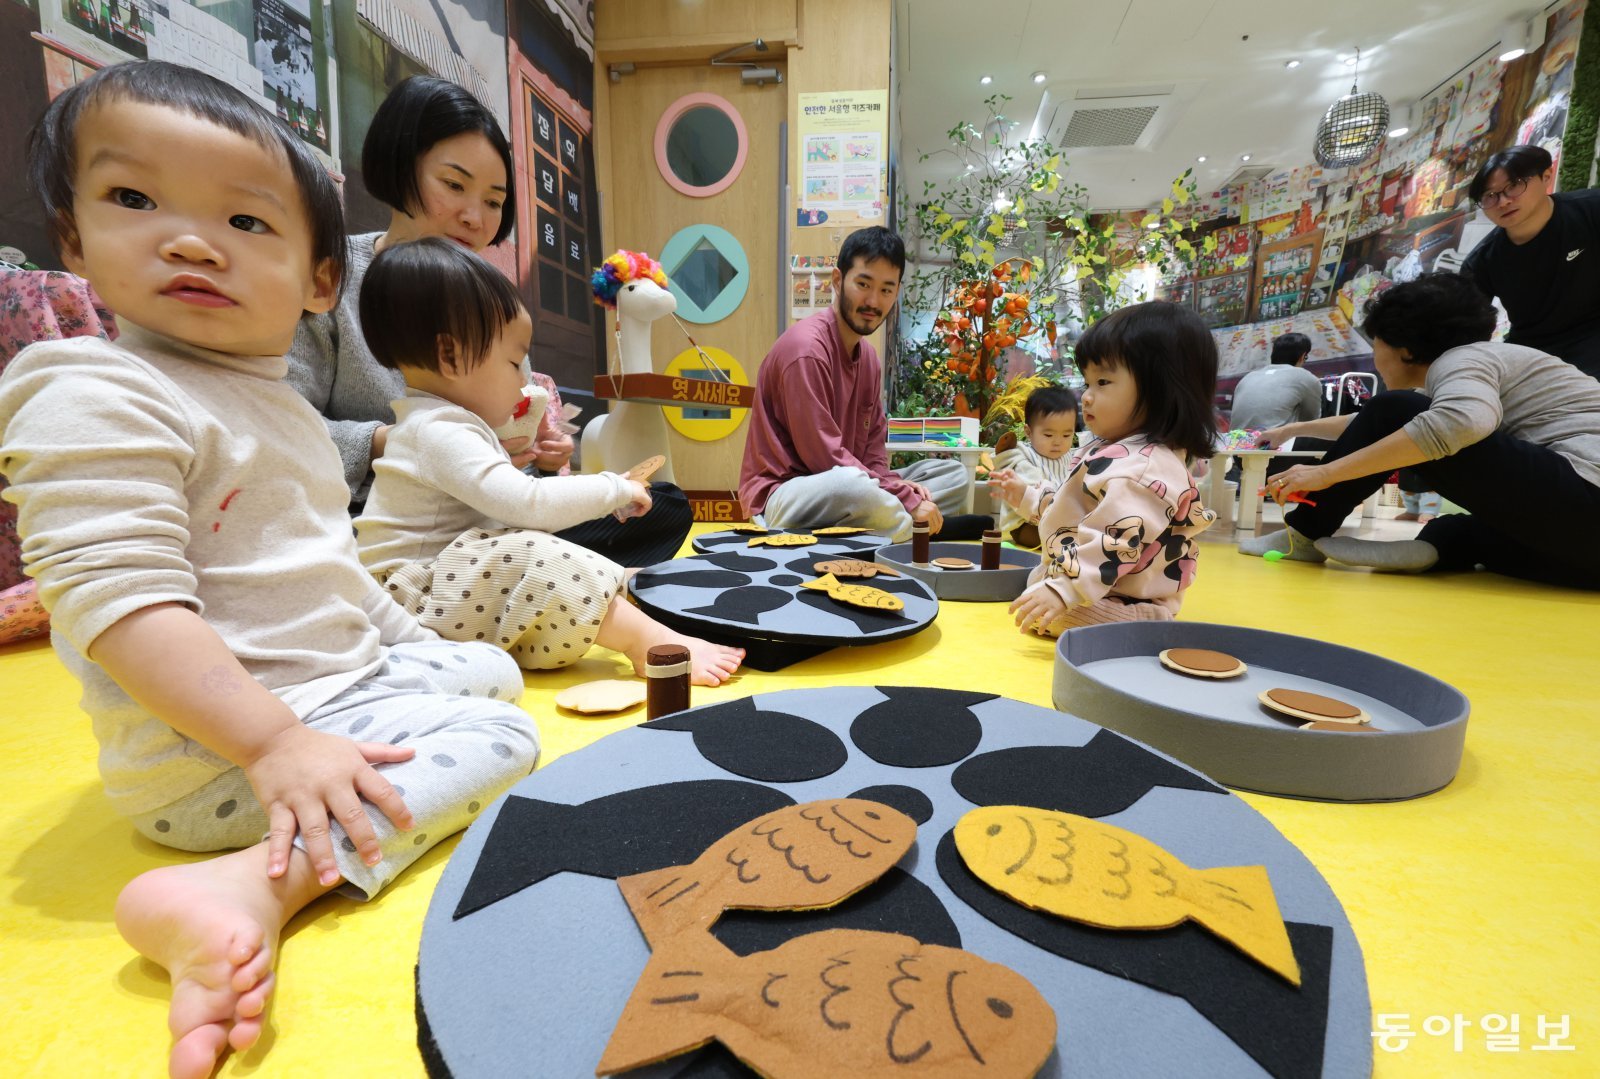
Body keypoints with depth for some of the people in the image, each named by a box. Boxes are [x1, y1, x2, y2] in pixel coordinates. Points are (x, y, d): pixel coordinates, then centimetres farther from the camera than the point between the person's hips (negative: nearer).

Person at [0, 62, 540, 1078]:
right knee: (498, 736, -24)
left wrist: (412, 641, 16)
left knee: (494, 668, 26)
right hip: (213, 752, -10)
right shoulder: (98, 401, -18)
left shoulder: (279, 404, 12)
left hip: (354, 671, 10)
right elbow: (122, 605, -27)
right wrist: (275, 742, -32)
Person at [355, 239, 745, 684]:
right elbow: (526, 503, -30)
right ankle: (651, 642, -32)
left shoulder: (439, 423, 15)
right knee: (534, 559, -31)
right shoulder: (439, 431, -20)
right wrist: (615, 489, -20)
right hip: (411, 594, -12)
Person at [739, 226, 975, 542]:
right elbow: (822, 456, -22)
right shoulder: (806, 348, -17)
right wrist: (906, 498, -20)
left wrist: (892, 482, -10)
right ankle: (910, 527, -11)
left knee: (954, 474, 8)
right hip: (781, 497, -9)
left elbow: (873, 442, 13)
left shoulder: (868, 356, 11)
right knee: (849, 484, -41)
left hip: (846, 487, 9)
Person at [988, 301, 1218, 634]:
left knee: (1039, 613, -27)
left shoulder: (1143, 468, -26)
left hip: (1123, 608, -11)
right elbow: (1079, 512, 25)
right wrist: (1027, 496, 24)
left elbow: (1117, 542, -35)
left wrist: (1063, 591, -38)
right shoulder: (1111, 451, 11)